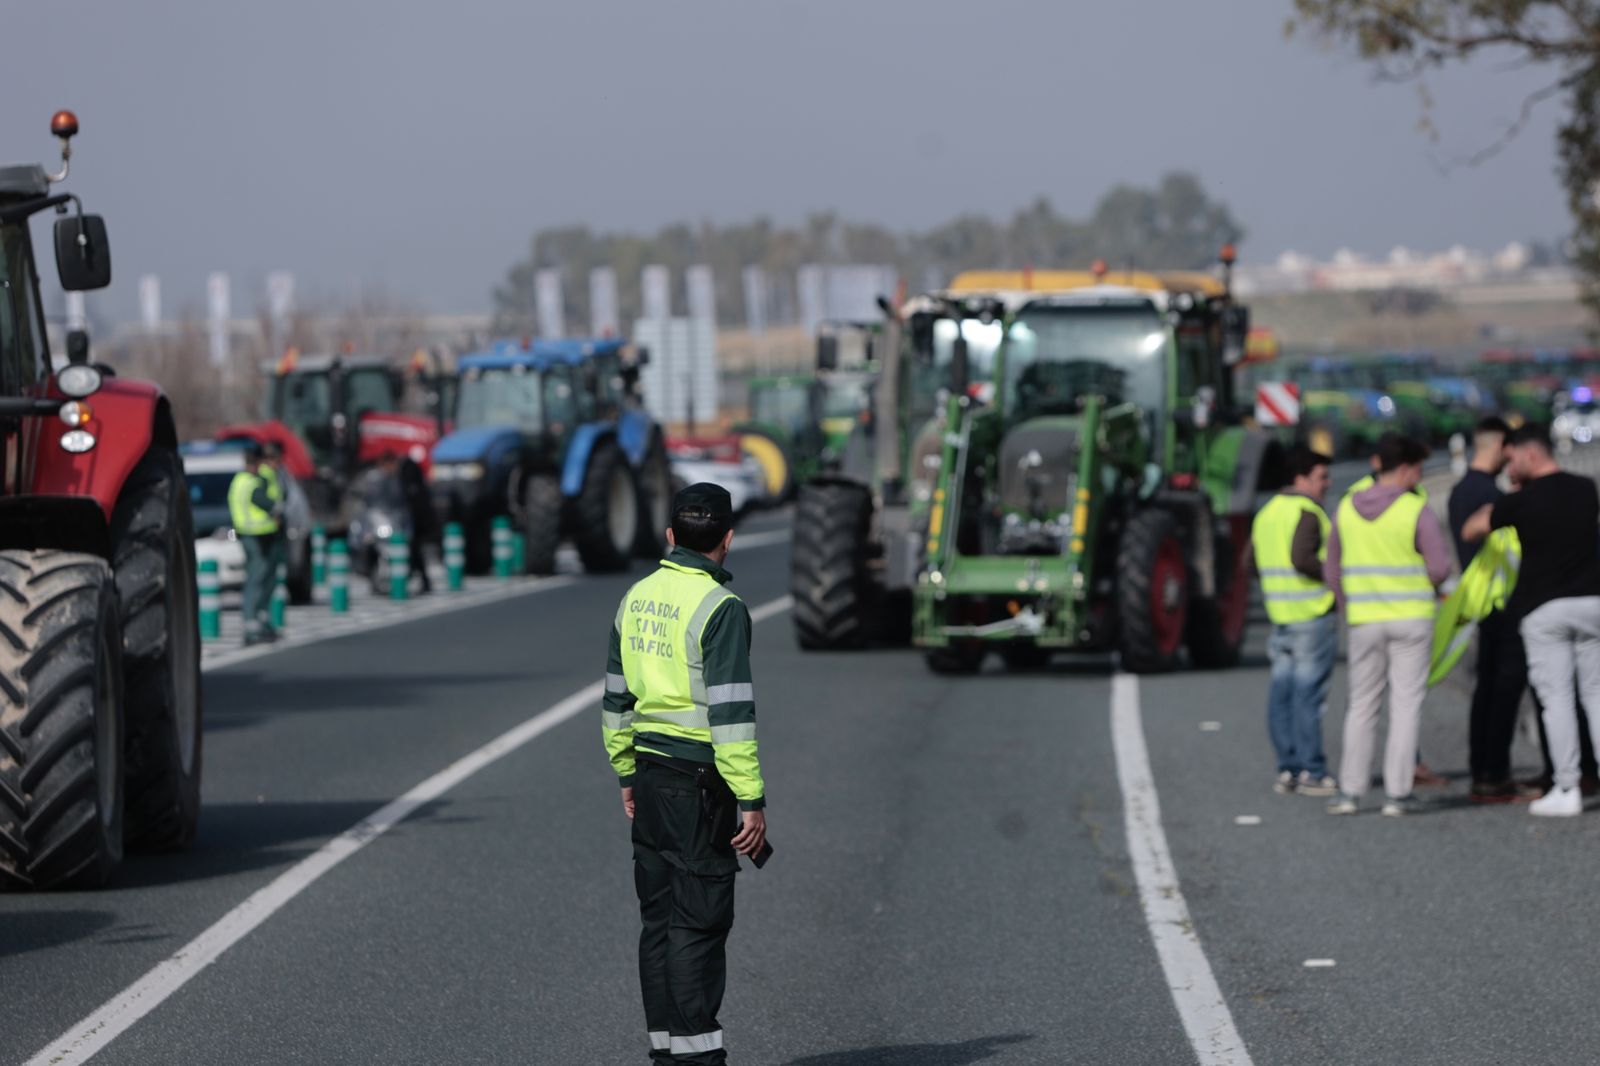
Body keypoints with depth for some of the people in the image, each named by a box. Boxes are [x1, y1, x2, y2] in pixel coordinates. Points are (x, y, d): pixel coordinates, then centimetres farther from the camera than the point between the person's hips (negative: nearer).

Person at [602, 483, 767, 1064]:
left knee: (659, 920, 11)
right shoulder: (720, 608, -14)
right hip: (700, 783, -7)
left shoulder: (637, 598, 9)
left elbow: (617, 696, 14)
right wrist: (752, 800, -16)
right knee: (699, 925, -5)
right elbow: (731, 712, -18)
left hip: (650, 776, 7)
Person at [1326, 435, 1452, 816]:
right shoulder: (1416, 510, -9)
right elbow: (1440, 566, -11)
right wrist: (1432, 587, 11)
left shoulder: (1347, 508, 4)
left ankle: (1350, 791, 7)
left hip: (1364, 622, 3)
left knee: (1362, 706, 11)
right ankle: (1397, 793, 0)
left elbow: (1332, 570, 10)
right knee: (1406, 705, 2)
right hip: (1412, 617, -3)